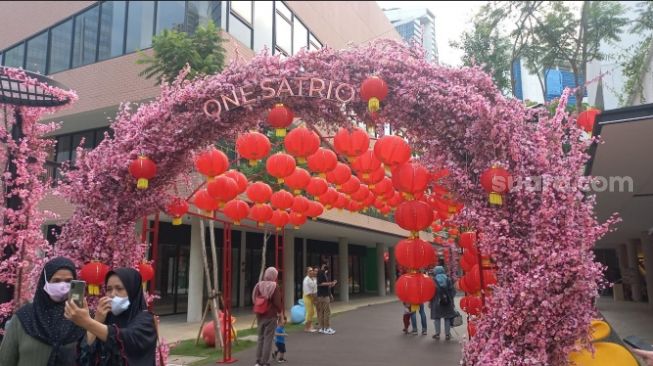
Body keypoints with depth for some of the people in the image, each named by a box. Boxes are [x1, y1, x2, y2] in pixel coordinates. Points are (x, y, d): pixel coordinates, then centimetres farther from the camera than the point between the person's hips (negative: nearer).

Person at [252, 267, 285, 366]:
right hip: (271, 316, -5)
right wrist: (280, 312, 7)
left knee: (260, 337, 16)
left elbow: (254, 299, 8)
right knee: (268, 339, 2)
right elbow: (277, 302, -11)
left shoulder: (258, 285, 4)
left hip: (260, 315, 6)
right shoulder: (274, 286, -12)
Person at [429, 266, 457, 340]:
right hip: (447, 301, 2)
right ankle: (447, 334, 14)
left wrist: (430, 302, 2)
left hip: (437, 302, -2)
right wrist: (451, 298, 10)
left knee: (437, 318, 7)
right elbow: (452, 290, 0)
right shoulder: (448, 279, 1)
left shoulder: (434, 280, -7)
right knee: (447, 318, 10)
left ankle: (437, 334, 10)